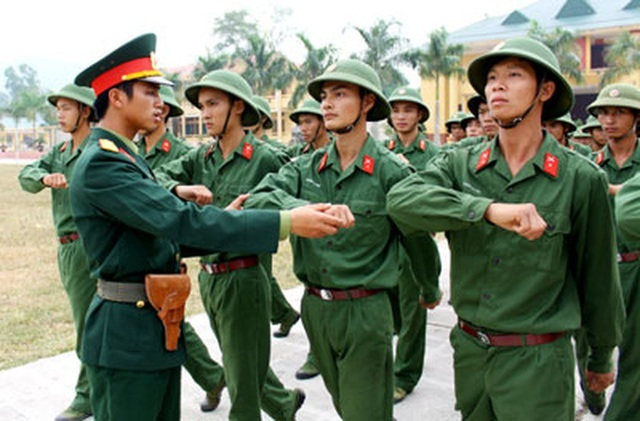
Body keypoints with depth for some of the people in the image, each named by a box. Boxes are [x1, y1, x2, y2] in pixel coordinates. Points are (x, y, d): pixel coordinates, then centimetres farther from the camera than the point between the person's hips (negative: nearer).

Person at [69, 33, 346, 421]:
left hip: (158, 328, 9)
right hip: (126, 335, -9)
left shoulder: (126, 157, 13)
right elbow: (181, 221, -30)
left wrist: (219, 222, -1)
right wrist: (287, 222, -31)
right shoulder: (100, 163, -20)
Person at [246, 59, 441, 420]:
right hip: (315, 307, 5)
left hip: (365, 312, -5)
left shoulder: (391, 171, -10)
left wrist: (430, 292, 16)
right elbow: (258, 199, -16)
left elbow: (418, 238, 2)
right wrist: (309, 208, -35)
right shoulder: (306, 167, 1)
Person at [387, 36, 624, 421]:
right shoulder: (460, 165, -3)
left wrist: (601, 358, 11)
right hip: (468, 349, 3)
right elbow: (401, 199, -22)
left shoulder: (581, 178, -9)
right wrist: (487, 208, -35)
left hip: (537, 360, -3)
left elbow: (598, 276, 0)